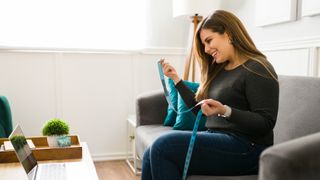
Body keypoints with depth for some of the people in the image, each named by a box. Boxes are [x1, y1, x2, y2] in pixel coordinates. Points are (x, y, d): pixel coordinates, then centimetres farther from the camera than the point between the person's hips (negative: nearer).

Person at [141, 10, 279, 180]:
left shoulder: (257, 70, -10)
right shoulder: (219, 70, 15)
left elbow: (265, 124, -16)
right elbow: (200, 109, 17)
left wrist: (225, 111, -30)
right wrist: (176, 79, 14)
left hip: (246, 148, -7)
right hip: (216, 138, 8)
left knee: (163, 146, -20)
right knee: (152, 155, -10)